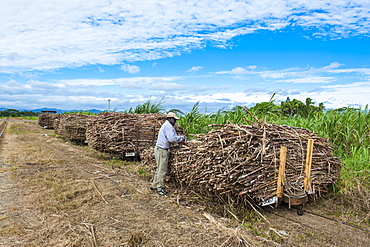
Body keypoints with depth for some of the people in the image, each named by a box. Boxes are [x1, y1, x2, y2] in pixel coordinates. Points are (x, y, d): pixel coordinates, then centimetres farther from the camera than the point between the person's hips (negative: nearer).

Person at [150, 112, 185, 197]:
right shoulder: (168, 126, -12)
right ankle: (160, 188, 3)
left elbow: (170, 138, 18)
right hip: (162, 150, -10)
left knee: (160, 169, 16)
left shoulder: (165, 125, 21)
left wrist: (180, 138, 8)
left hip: (159, 149, 10)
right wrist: (182, 137, -9)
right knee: (162, 170, -4)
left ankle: (154, 186, 24)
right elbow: (172, 138, -22)